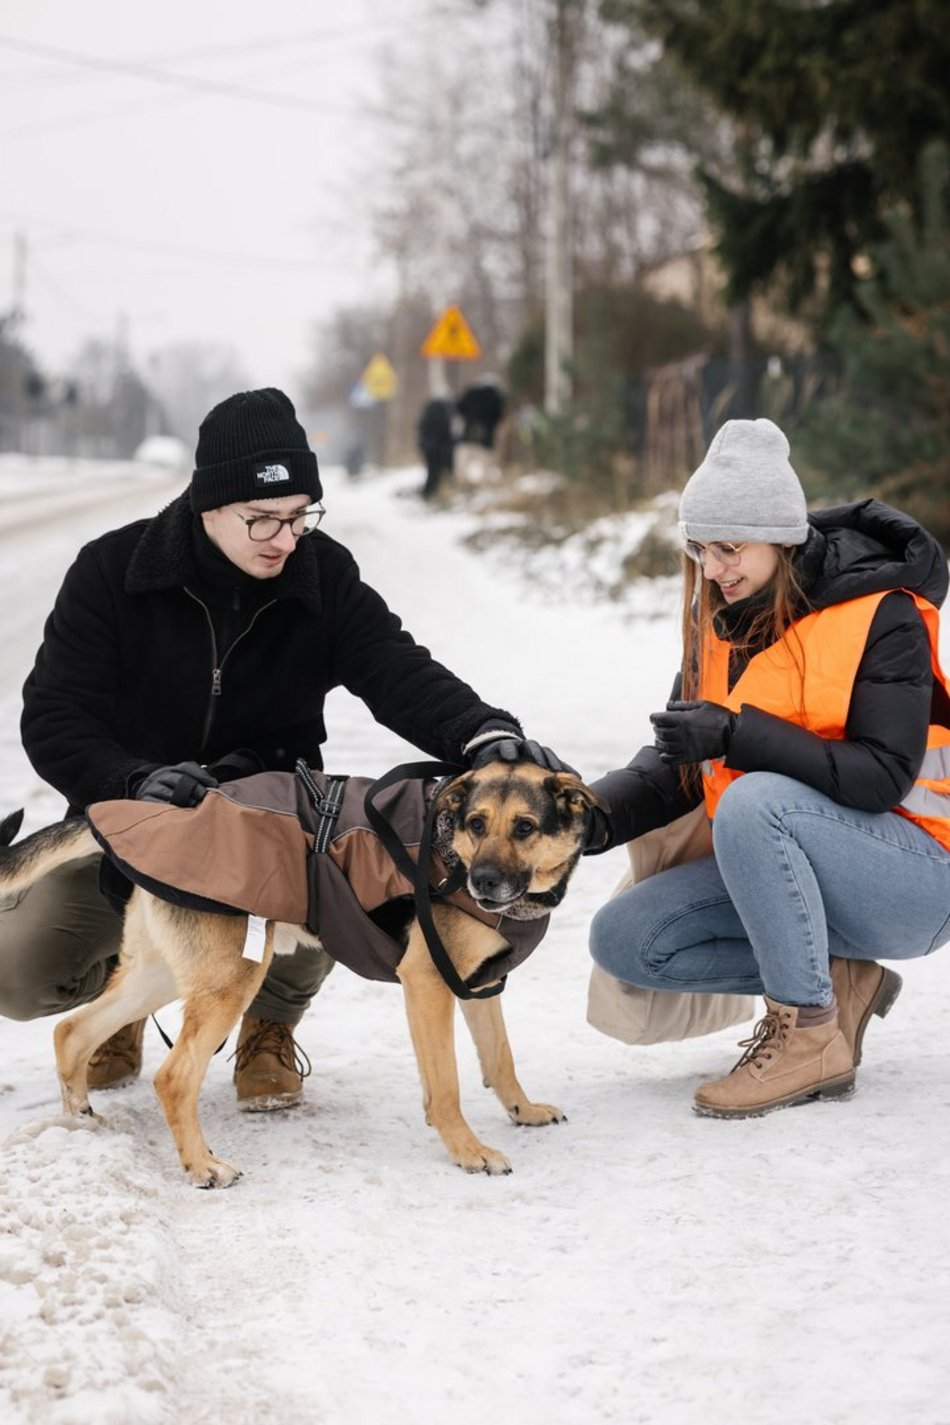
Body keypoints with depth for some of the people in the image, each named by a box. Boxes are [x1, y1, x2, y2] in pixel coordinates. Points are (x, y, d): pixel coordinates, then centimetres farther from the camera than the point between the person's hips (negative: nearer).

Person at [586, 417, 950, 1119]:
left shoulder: (880, 614, -16)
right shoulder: (722, 619, 5)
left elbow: (882, 777, -23)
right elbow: (678, 768, 3)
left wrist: (739, 734, -31)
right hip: (788, 862, 7)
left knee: (753, 802, -34)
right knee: (625, 939, -10)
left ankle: (809, 1031, -21)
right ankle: (835, 980, -1)